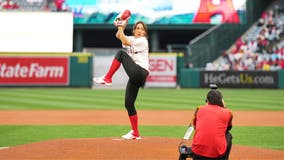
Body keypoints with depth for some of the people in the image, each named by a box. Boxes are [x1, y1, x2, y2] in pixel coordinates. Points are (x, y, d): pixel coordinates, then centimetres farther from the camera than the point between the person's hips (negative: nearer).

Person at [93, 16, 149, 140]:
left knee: (121, 53, -18)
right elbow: (118, 36, 11)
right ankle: (135, 134, 8)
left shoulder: (143, 41, -3)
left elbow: (125, 42, -11)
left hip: (141, 73, -8)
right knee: (128, 103, 3)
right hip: (135, 75, 8)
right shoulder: (132, 39, 21)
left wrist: (120, 28, -5)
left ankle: (107, 78, -18)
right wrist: (122, 26, -2)